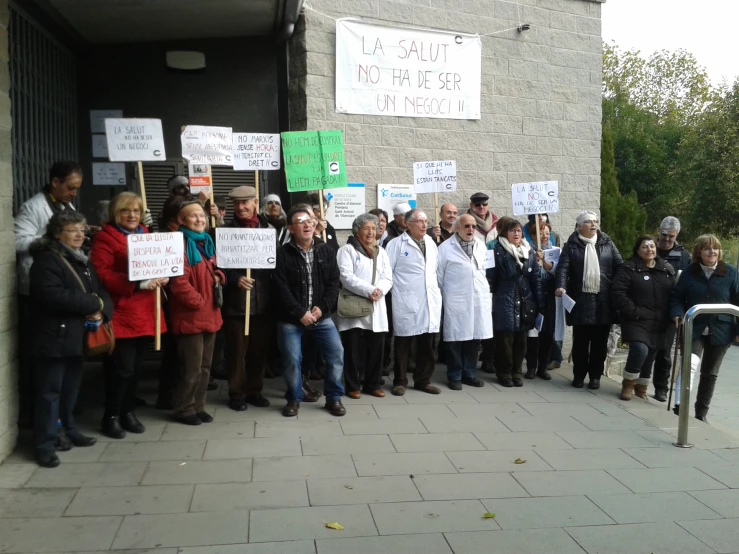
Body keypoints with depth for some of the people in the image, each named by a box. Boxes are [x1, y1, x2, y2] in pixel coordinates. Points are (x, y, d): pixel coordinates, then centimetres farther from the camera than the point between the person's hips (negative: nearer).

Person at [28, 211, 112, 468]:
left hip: (76, 336, 8)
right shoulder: (46, 260, -10)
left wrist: (102, 311, -9)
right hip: (53, 337, -8)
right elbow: (53, 295, -24)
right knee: (50, 391, -3)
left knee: (71, 388, 17)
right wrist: (94, 303, -17)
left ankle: (68, 431, 31)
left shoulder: (82, 261, 18)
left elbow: (100, 290, 14)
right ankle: (45, 445, 4)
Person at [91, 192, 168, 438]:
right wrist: (137, 283, -23)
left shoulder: (145, 235, 16)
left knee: (137, 367, 13)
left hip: (145, 314, 7)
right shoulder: (105, 238, -7)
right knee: (122, 368, -5)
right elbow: (100, 275, -17)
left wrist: (161, 277, 0)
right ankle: (111, 416, 10)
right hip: (121, 314, -7)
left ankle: (128, 412, 26)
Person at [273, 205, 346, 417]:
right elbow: (281, 289, -12)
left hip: (321, 315, 3)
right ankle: (294, 398, 21)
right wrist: (300, 313, -17)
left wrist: (322, 308, -11)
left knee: (336, 353, -4)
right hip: (290, 318, -2)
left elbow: (334, 282, 1)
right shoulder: (282, 254, -6)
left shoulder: (327, 251, 4)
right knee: (291, 359, -2)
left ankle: (333, 397, 13)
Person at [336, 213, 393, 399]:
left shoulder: (381, 252, 17)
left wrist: (379, 290, -14)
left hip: (376, 310, 5)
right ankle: (353, 386, 10)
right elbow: (346, 277, -14)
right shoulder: (347, 250, 0)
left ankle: (373, 384, 19)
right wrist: (369, 290, -22)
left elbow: (388, 278, 8)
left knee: (376, 349, 7)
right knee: (354, 350, -1)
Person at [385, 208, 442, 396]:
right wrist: (389, 288, -6)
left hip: (430, 301, 5)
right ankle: (400, 381, 14)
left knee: (427, 344, 9)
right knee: (403, 344, 3)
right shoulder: (396, 244, -4)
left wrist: (437, 291, 13)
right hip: (406, 301, -5)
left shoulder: (431, 243, 14)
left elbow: (436, 269, 18)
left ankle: (423, 380, 21)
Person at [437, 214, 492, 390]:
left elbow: (486, 271, 14)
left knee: (474, 338, 8)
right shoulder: (446, 248, -2)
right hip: (456, 301, -4)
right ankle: (455, 377, 11)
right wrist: (440, 297, 4)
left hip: (479, 300, 4)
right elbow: (439, 276, 1)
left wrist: (487, 295, 10)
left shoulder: (481, 246, 12)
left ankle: (469, 374, 20)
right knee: (456, 339, 0)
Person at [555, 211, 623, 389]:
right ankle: (579, 375, 18)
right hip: (581, 300, -2)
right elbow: (563, 268, -6)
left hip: (603, 301, 2)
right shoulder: (571, 245, 3)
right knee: (580, 341, 5)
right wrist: (561, 286, -24)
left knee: (600, 341, 7)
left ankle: (595, 376, 19)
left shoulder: (607, 243, 10)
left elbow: (619, 266, 7)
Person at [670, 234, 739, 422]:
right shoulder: (689, 272, 0)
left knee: (710, 373, 12)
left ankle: (701, 413, 24)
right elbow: (677, 297, 4)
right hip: (694, 329, -1)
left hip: (720, 331, 1)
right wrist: (678, 314, -16)